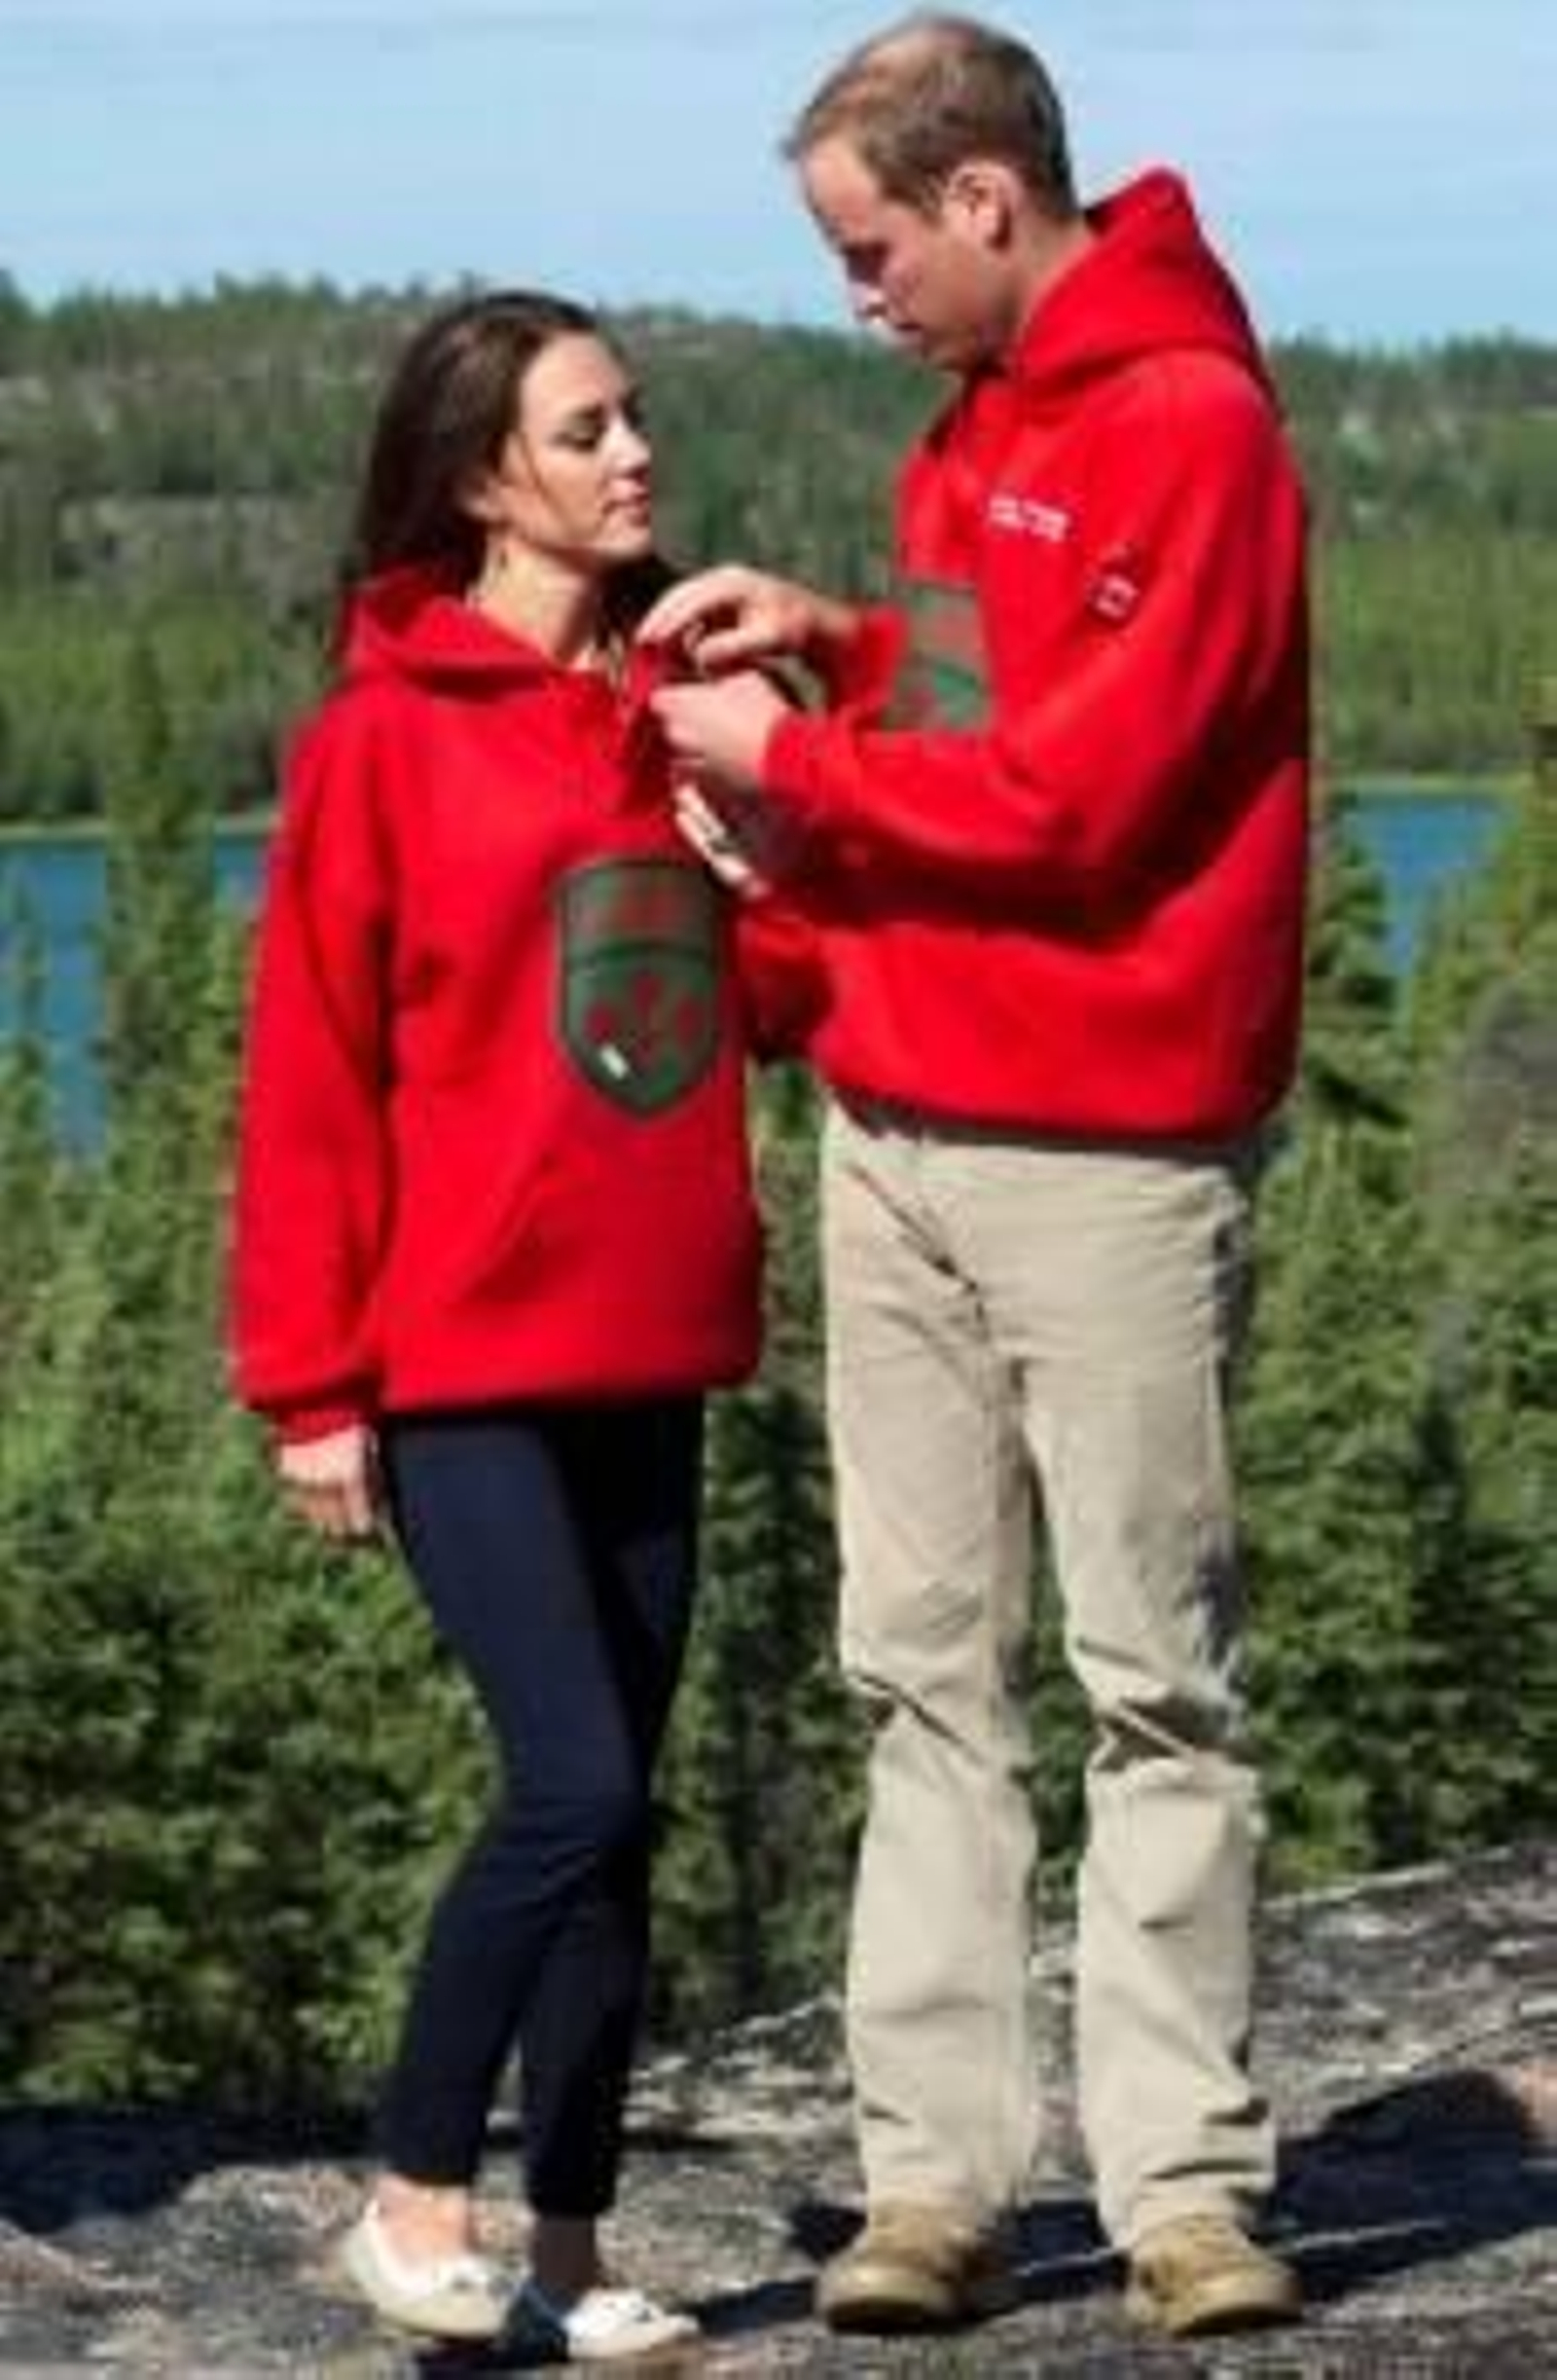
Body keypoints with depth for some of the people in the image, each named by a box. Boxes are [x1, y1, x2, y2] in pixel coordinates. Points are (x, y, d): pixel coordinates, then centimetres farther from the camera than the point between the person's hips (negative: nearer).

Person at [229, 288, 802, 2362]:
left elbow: (762, 995, 17)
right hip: (463, 1365, -6)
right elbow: (311, 1074, -6)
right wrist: (312, 1382, -8)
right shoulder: (389, 731, -6)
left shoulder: (683, 699, 10)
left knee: (616, 1811, 8)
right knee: (577, 1785, -14)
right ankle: (415, 2203, 1)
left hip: (649, 1358, 6)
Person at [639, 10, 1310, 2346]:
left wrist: (795, 762, -7)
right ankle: (935, 2178, 6)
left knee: (1154, 1680, -1)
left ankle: (1186, 2183, 3)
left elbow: (1078, 794, -17)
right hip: (899, 1133, 8)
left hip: (1104, 1157, -8)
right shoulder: (981, 423, 16)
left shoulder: (1190, 426, -12)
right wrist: (838, 641, 8)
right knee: (926, 1674, 5)